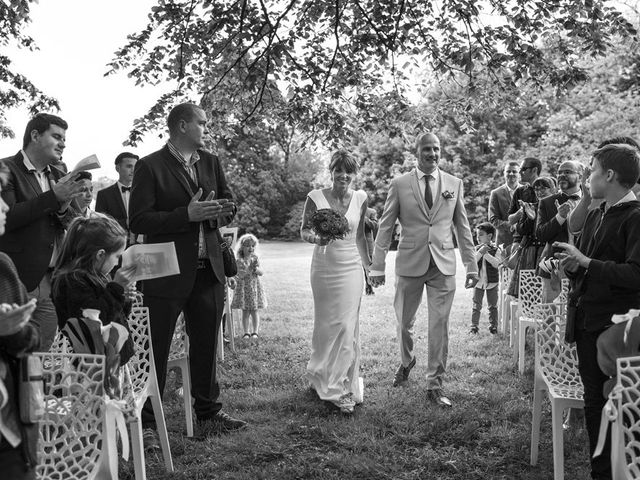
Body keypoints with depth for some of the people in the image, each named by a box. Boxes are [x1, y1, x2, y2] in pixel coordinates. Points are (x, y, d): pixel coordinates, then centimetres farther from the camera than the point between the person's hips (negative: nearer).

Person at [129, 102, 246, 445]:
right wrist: (188, 214, -22)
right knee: (156, 350, 3)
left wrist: (219, 211, -8)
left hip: (208, 270, 6)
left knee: (206, 346, 15)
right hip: (167, 272, -6)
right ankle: (146, 423, 16)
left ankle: (208, 414, 30)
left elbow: (229, 203, 16)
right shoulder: (150, 166, -9)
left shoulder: (211, 162, 10)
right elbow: (138, 221, -14)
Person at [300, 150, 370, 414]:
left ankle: (341, 385, 12)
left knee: (347, 325, 1)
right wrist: (317, 238, -21)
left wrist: (369, 265, 16)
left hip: (351, 267, 1)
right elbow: (304, 231, 1)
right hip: (324, 266, -1)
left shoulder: (360, 198, 2)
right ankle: (321, 375, 24)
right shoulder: (315, 197, -5)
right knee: (325, 323, 7)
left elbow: (360, 235, 12)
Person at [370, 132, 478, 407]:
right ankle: (406, 362, 41)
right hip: (410, 263, -1)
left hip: (443, 264, 1)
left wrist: (471, 265, 7)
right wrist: (377, 266, -3)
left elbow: (462, 227, 10)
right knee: (404, 321, 11)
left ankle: (434, 385, 13)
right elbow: (385, 227, 1)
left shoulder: (454, 184, 6)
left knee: (440, 326, 1)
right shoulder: (400, 184, 0)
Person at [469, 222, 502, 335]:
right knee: (476, 306, 4)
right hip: (478, 282, 2)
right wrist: (480, 252, -21)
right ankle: (474, 326, 10)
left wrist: (486, 254, -22)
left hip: (492, 283, -2)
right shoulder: (476, 249, 2)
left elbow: (496, 263, -18)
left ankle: (493, 326, 20)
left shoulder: (496, 249, -6)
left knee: (493, 306, 9)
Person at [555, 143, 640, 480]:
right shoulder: (595, 215, 12)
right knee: (594, 400, 15)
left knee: (607, 404, 2)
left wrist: (585, 263, -19)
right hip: (586, 322, 8)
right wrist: (573, 265, -2)